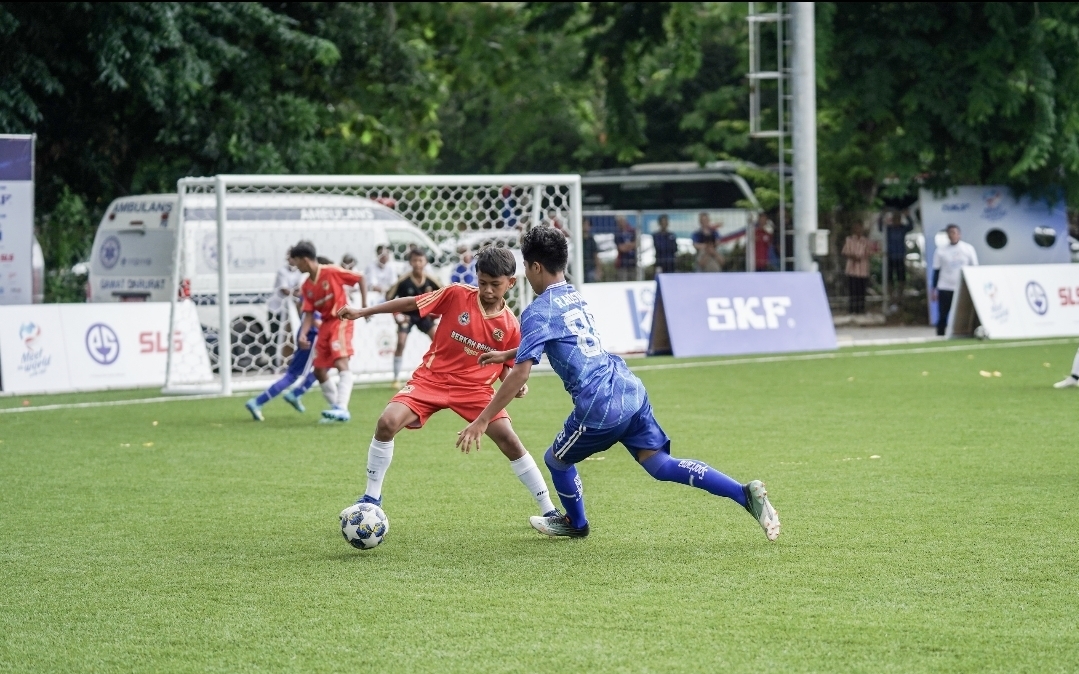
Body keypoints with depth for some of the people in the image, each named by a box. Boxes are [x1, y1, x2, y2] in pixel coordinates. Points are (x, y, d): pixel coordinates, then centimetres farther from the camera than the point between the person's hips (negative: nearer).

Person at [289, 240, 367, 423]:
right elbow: (309, 314, 4)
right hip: (325, 324, 8)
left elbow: (360, 278, -4)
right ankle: (336, 407, 15)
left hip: (341, 320, -8)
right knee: (319, 371, 6)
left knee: (341, 363, -23)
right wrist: (303, 334, -11)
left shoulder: (332, 272, -13)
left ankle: (342, 408, -31)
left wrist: (364, 304, -8)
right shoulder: (306, 287, 5)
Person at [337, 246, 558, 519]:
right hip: (432, 378, 0)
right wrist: (362, 312, 0)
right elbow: (411, 303, -1)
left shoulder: (511, 326, -5)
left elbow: (505, 368, 7)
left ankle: (549, 511, 0)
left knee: (510, 441, -12)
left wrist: (515, 385, -15)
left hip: (475, 387, 1)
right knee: (387, 423, -19)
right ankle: (371, 499, -1)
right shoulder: (457, 295, -10)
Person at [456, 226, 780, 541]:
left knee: (556, 460, 18)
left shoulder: (538, 311, -7)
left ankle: (576, 523, 42)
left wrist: (482, 421, -12)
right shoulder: (574, 296, 18)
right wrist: (507, 354, 46)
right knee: (662, 465, 3)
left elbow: (520, 374, -15)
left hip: (600, 407, -7)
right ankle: (744, 493, -11)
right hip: (630, 388, 7)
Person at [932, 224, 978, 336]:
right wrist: (934, 289, 2)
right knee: (942, 317, -1)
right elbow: (936, 271, 6)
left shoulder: (968, 249, 3)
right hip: (945, 288, 0)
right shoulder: (940, 251, 3)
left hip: (964, 289, 0)